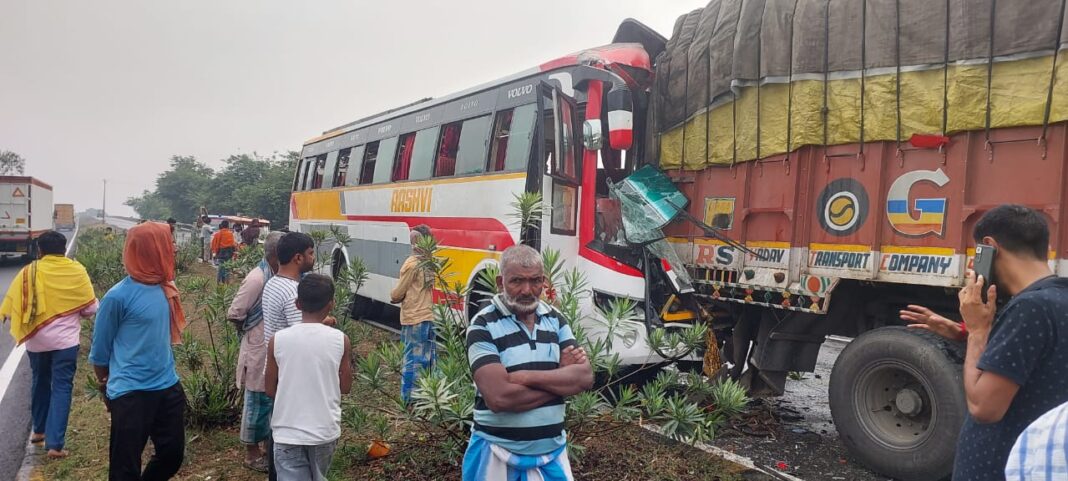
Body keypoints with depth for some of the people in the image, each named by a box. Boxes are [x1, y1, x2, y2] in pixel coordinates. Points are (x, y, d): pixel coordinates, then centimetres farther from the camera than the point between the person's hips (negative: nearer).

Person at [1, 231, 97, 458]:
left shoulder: (28, 272, -4)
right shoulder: (77, 271, -6)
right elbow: (91, 308, -4)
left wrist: (22, 323, 15)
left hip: (36, 340, 2)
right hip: (65, 340, -2)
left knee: (40, 382, 22)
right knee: (61, 387, 2)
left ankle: (39, 430, 36)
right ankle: (55, 444, -3)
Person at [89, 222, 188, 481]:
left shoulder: (165, 287, 2)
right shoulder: (119, 296, -16)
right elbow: (100, 350, -4)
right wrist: (106, 387, 10)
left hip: (168, 387, 6)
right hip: (131, 393, -6)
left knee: (173, 454, 15)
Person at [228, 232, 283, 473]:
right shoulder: (257, 278, -21)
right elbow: (234, 314, -17)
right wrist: (251, 332, -3)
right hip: (259, 352, -8)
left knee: (272, 400, 19)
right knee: (258, 401, 5)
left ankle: (266, 445, 35)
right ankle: (252, 453, 21)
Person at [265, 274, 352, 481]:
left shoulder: (278, 340, -9)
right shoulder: (340, 340, -9)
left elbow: (270, 390, 1)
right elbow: (345, 387, 2)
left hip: (288, 433, -1)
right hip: (325, 431, 1)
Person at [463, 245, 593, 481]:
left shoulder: (555, 319, 2)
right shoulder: (483, 326, -14)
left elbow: (585, 377, -9)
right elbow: (499, 397, -24)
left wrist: (526, 377, -20)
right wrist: (562, 377, -14)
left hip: (553, 451, 4)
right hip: (499, 455, -4)